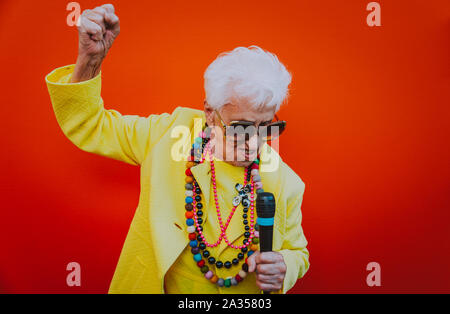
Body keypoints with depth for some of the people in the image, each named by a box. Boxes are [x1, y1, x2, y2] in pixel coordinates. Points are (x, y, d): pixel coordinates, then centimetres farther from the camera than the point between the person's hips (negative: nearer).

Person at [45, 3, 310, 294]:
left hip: (243, 295, 1)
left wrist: (283, 267, -18)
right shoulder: (173, 132, -11)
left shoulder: (285, 182, -9)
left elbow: (297, 252, 4)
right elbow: (89, 128, -4)